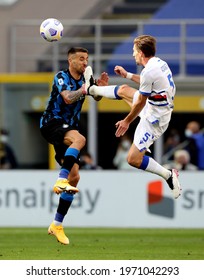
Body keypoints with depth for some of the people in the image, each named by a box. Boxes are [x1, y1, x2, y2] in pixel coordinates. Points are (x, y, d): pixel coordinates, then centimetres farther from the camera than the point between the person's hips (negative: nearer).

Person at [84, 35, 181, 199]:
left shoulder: (149, 72, -29)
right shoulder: (159, 62, -1)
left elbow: (140, 102, -18)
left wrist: (127, 121, -4)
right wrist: (127, 75, 26)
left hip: (154, 119, -10)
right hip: (157, 108, 10)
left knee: (133, 159, -11)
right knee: (123, 90, 25)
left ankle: (169, 176, -5)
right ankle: (92, 89, 50)